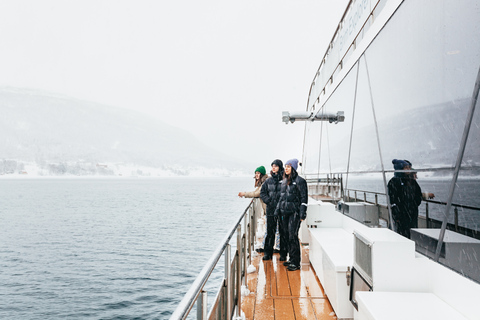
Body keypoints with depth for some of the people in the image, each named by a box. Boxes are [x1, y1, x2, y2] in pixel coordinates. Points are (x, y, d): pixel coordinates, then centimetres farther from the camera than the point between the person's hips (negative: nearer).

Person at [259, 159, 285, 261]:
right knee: (270, 231, 8)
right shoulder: (269, 180, 10)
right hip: (271, 210, 3)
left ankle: (283, 254, 14)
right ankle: (268, 253, 18)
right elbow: (262, 193, 13)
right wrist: (268, 201, -1)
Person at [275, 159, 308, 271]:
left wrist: (302, 214, -14)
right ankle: (291, 258, 21)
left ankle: (296, 262, -2)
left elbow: (304, 198, -9)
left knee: (293, 236, -9)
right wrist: (278, 210, 16)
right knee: (286, 236, 9)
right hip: (284, 212, 7)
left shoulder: (299, 181, -7)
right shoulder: (284, 181, 15)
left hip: (294, 212, -7)